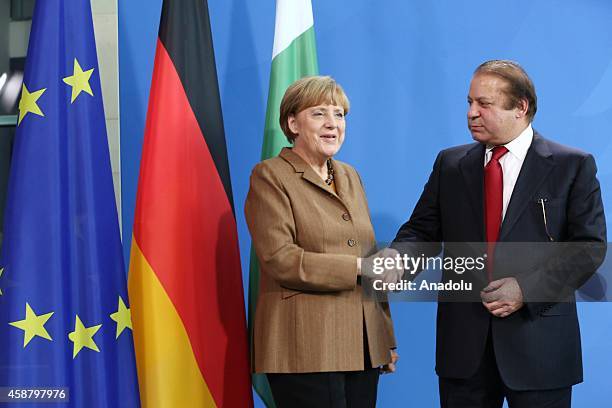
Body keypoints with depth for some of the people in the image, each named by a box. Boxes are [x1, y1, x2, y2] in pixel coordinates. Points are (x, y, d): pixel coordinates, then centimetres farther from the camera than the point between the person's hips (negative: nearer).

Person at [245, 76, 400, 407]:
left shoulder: (349, 177, 18)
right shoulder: (270, 176, -3)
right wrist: (358, 267, -14)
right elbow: (280, 259, -14)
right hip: (306, 350, -6)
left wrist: (387, 337, 16)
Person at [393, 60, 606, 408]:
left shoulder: (573, 166, -1)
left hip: (538, 342, -3)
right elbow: (422, 231, 8)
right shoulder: (450, 164, 10)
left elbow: (590, 246, -5)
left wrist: (527, 288, -15)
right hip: (464, 342, 3)